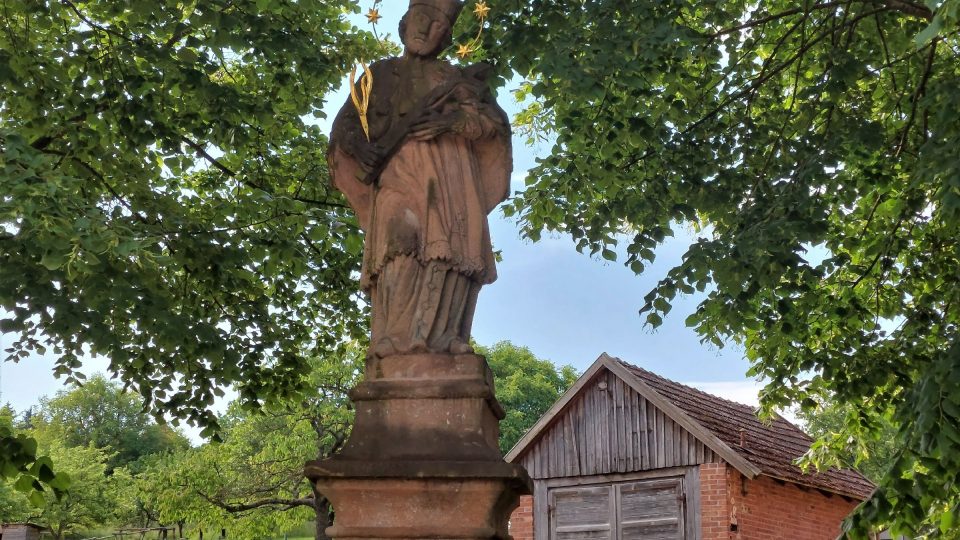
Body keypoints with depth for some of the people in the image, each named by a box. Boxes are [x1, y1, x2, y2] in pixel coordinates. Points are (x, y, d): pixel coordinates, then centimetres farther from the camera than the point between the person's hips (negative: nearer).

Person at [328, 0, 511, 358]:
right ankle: (394, 338, -33)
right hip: (398, 171, -1)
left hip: (447, 173, 2)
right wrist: (357, 144, -7)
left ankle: (439, 337, -26)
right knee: (400, 243, -24)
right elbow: (345, 121, 16)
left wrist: (452, 119, -9)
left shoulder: (457, 78, 25)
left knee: (451, 249, -18)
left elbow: (496, 120, 10)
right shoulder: (380, 74, 26)